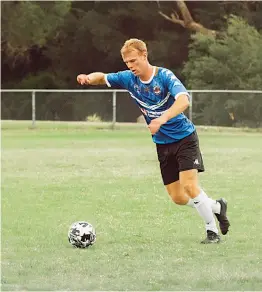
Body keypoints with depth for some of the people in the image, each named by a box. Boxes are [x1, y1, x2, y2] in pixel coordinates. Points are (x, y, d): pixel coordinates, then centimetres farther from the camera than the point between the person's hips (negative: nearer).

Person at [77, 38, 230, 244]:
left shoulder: (164, 76, -20)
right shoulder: (129, 79, -3)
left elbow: (183, 100, -36)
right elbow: (102, 78, 8)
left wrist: (162, 119, -51)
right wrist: (89, 78, -16)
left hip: (184, 137, -6)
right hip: (162, 144, 6)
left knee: (189, 186, -20)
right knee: (178, 197, 4)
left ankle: (212, 231, -3)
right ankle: (217, 207, 29)